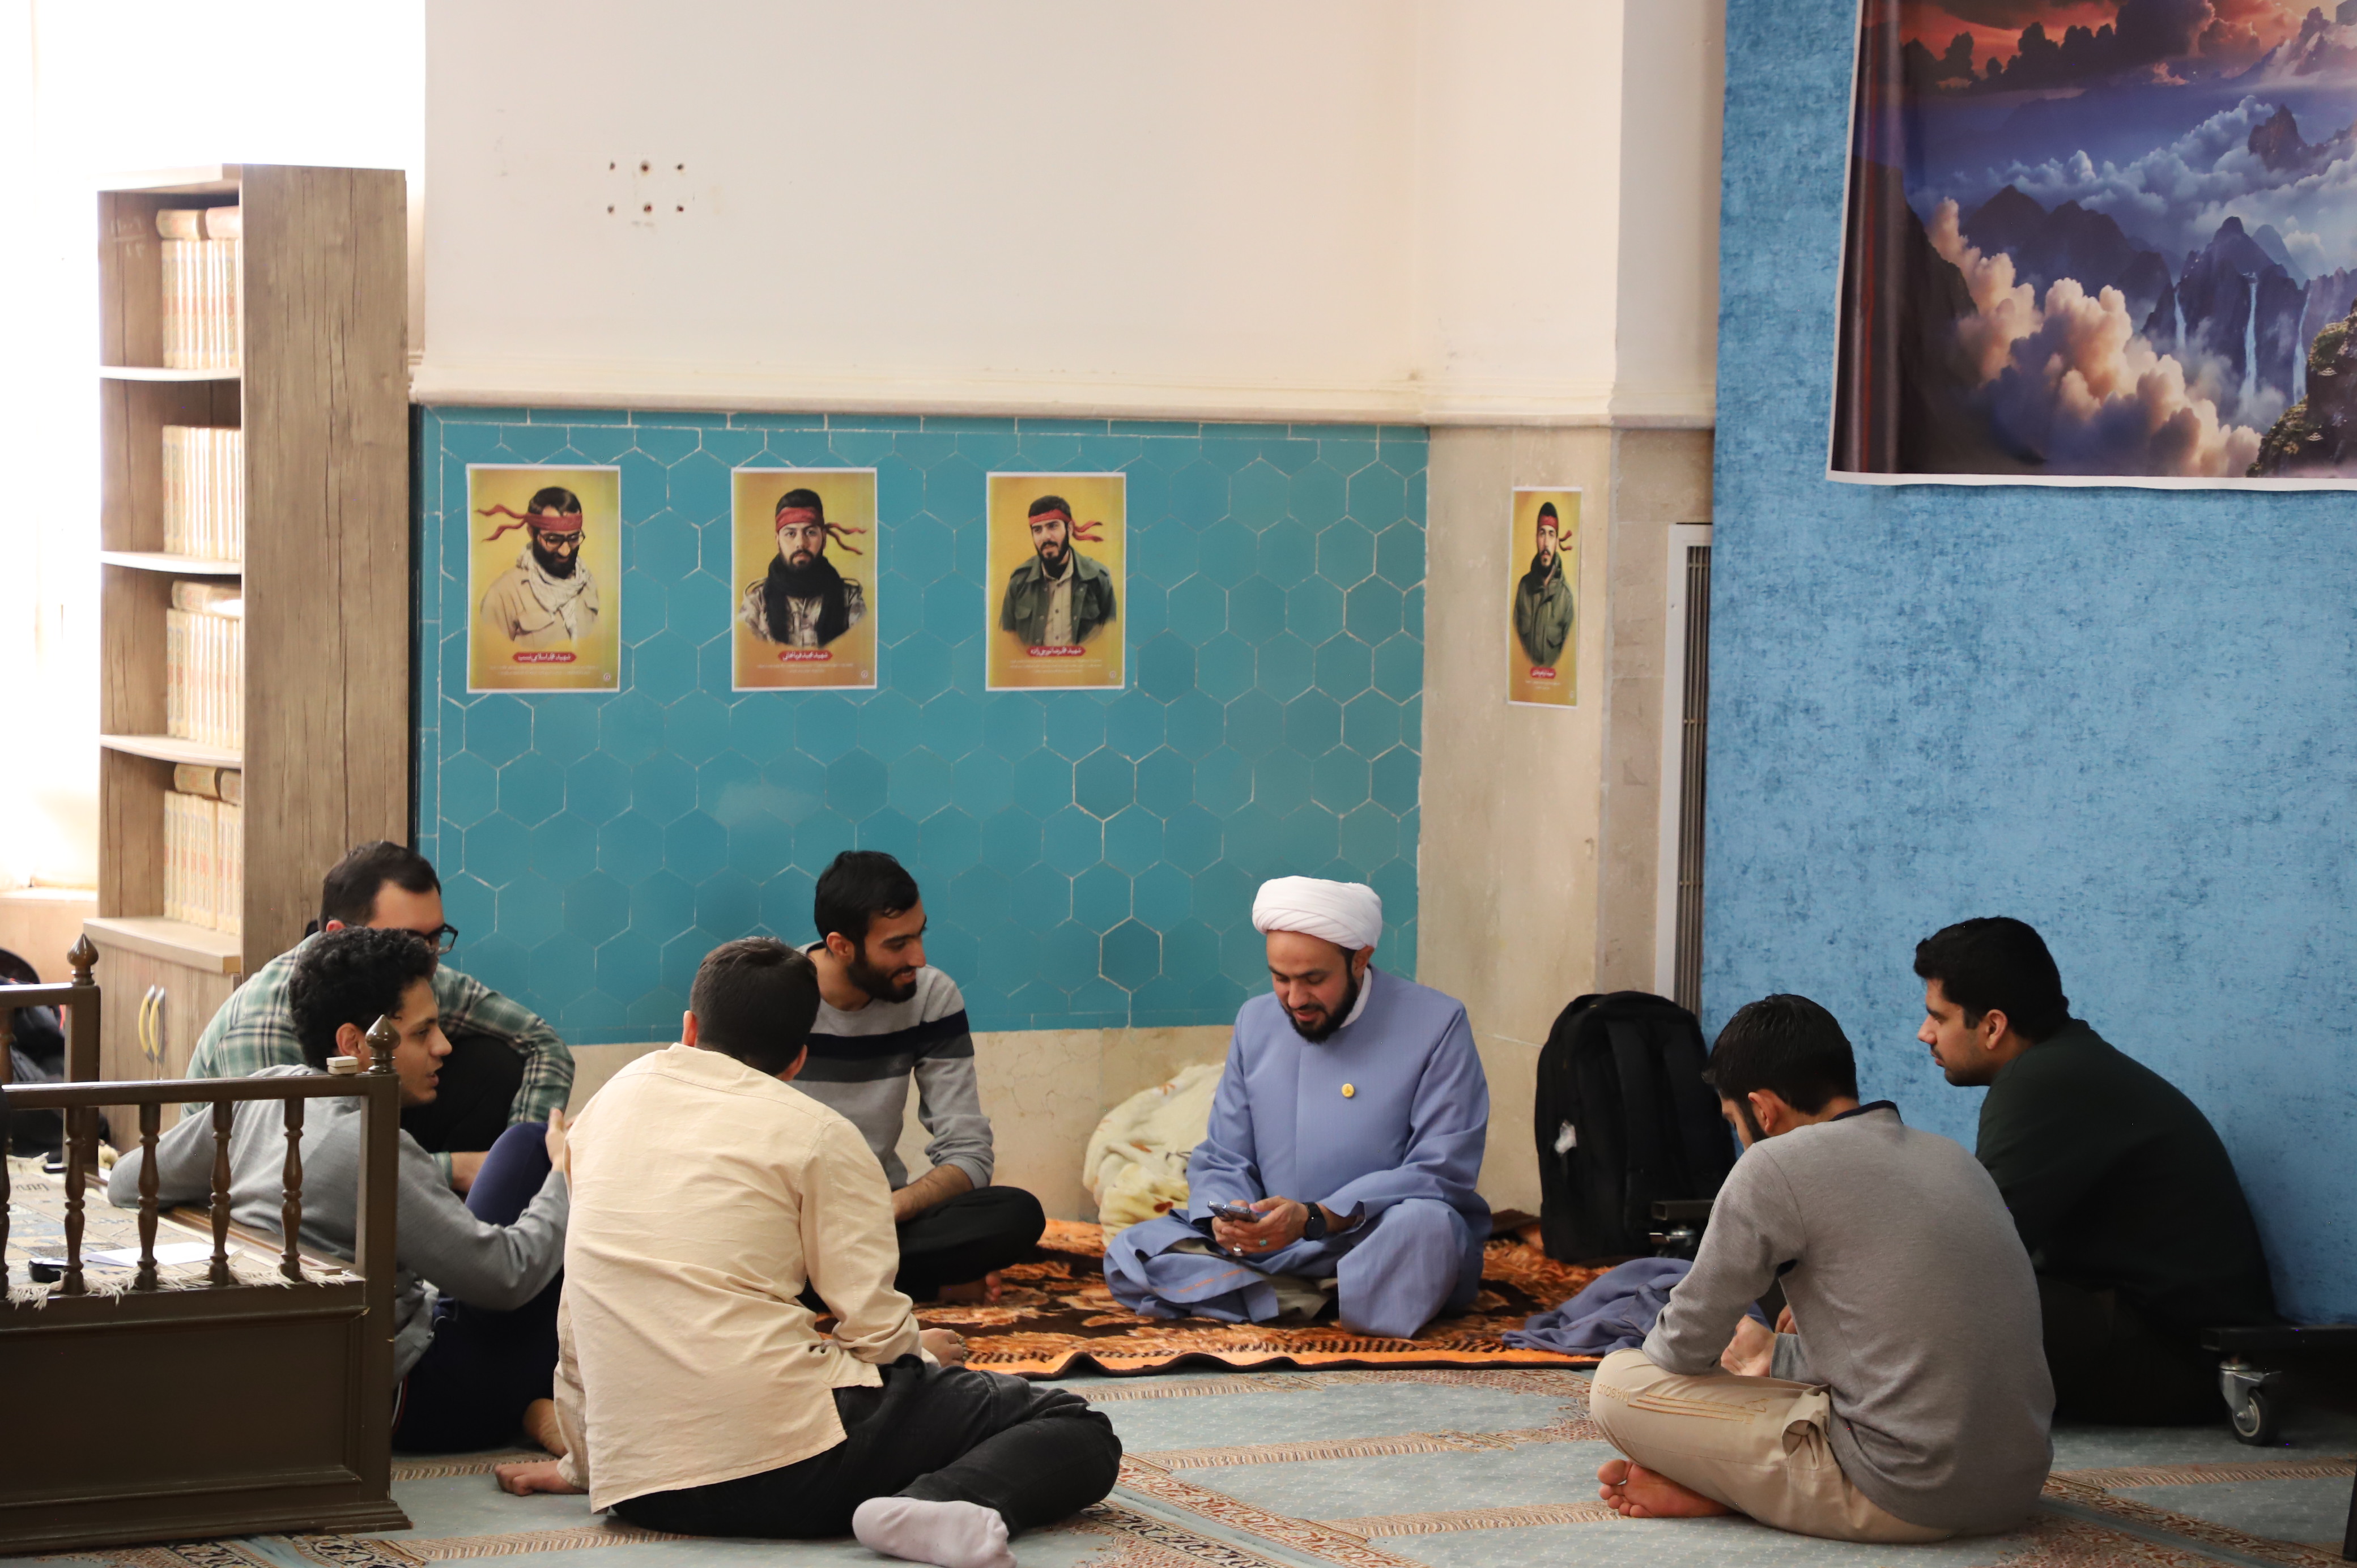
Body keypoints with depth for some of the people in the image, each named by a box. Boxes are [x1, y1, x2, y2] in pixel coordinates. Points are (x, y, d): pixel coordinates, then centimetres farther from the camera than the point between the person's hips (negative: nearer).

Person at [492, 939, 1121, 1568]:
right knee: (1075, 1429, 0)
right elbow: (874, 1328, -5)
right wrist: (922, 1354, 19)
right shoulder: (816, 1133, 1)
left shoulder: (615, 1098, 16)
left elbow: (581, 1310, 19)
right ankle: (938, 1504, -27)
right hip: (791, 1463, -6)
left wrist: (580, 1462, 31)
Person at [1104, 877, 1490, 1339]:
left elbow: (1441, 1172, -13)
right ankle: (1330, 1303, -23)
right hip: (1275, 1249, 5)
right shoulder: (1256, 1022, 10)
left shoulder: (1435, 1025, -6)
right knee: (1129, 1254, -15)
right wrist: (1226, 1217, -14)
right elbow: (1221, 1162, 12)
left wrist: (1316, 1218, -25)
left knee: (1424, 1224, -40)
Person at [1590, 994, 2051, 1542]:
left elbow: (1686, 1347, 0)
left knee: (1616, 1384, 1)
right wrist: (1778, 1356, 44)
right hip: (2017, 1492, 7)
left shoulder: (1778, 1165, -6)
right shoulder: (1955, 1159, 17)